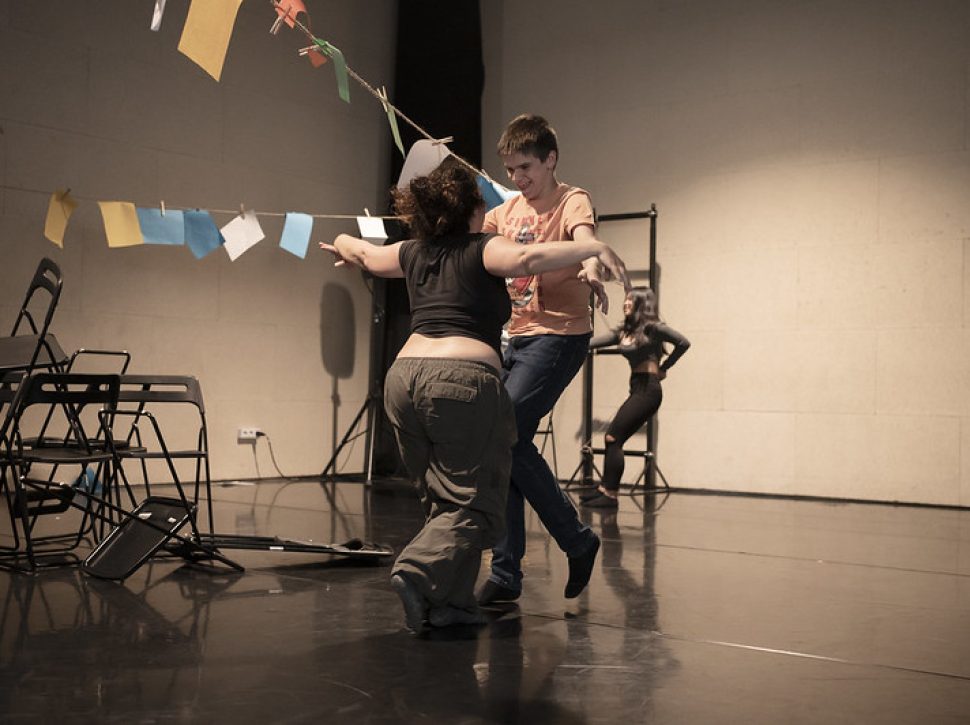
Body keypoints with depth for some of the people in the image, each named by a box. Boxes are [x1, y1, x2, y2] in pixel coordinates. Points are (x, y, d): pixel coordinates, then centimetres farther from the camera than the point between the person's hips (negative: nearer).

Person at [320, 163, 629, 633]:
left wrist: (343, 244, 59)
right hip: (463, 381, -7)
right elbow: (527, 259, -18)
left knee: (444, 502, 15)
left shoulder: (414, 254, 20)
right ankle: (419, 573, -22)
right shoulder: (482, 250, 2)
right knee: (474, 505, -2)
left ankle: (450, 604, 12)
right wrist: (594, 248, -15)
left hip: (403, 379, 7)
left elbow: (366, 254, 39)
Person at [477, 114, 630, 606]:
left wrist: (591, 268, -51)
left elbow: (584, 238, -26)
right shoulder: (506, 212, 16)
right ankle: (505, 575, 8)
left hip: (559, 336, -7)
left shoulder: (572, 200, -4)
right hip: (516, 338, 7)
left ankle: (577, 539, -2)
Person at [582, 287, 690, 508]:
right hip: (637, 389, 7)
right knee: (614, 438, 5)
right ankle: (605, 489, 13)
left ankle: (610, 495, -5)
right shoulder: (623, 332, 14)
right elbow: (593, 342, 10)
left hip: (648, 389, -7)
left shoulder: (651, 327, -7)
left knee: (613, 437, -9)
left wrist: (663, 368, 1)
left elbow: (683, 343, -5)